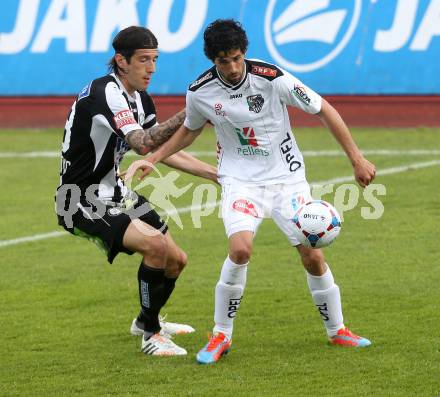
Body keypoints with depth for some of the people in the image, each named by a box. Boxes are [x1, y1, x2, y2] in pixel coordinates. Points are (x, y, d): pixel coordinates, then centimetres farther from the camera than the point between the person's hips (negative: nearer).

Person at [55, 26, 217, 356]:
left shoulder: (140, 100, 6)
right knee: (155, 243, -27)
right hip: (83, 202, -10)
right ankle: (151, 336, -12)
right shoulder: (106, 93, -24)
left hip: (114, 193, 10)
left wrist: (216, 174, 10)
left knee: (176, 260, 13)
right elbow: (143, 144, -36)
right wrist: (187, 115, -37)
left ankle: (147, 321, 42)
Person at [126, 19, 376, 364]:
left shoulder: (272, 78, -18)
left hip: (287, 177, 0)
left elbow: (325, 110, -9)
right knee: (240, 248, -25)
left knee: (313, 256, -3)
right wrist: (152, 159, 4)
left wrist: (357, 158, -9)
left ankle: (337, 331, 22)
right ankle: (221, 336, -10)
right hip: (240, 180, 0)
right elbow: (189, 131, 15)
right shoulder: (200, 92, -8)